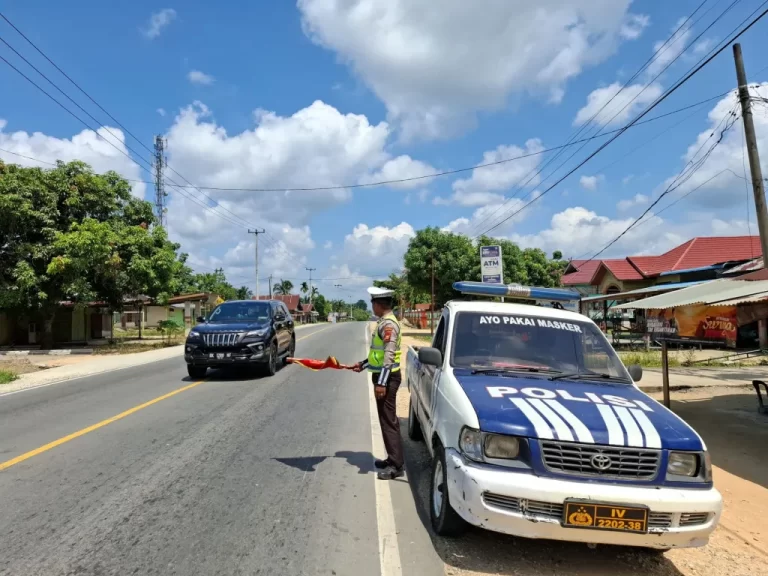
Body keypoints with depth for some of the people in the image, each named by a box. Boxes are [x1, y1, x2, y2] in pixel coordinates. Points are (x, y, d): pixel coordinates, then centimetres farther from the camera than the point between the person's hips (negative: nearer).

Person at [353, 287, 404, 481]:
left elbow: (389, 355, -25)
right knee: (387, 419, 16)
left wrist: (381, 382, -26)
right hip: (384, 376, 10)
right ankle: (392, 459, 26)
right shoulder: (384, 322, 14)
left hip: (387, 378, -10)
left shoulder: (389, 324, -18)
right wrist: (363, 364, 29)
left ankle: (396, 466, 1)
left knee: (389, 421, -6)